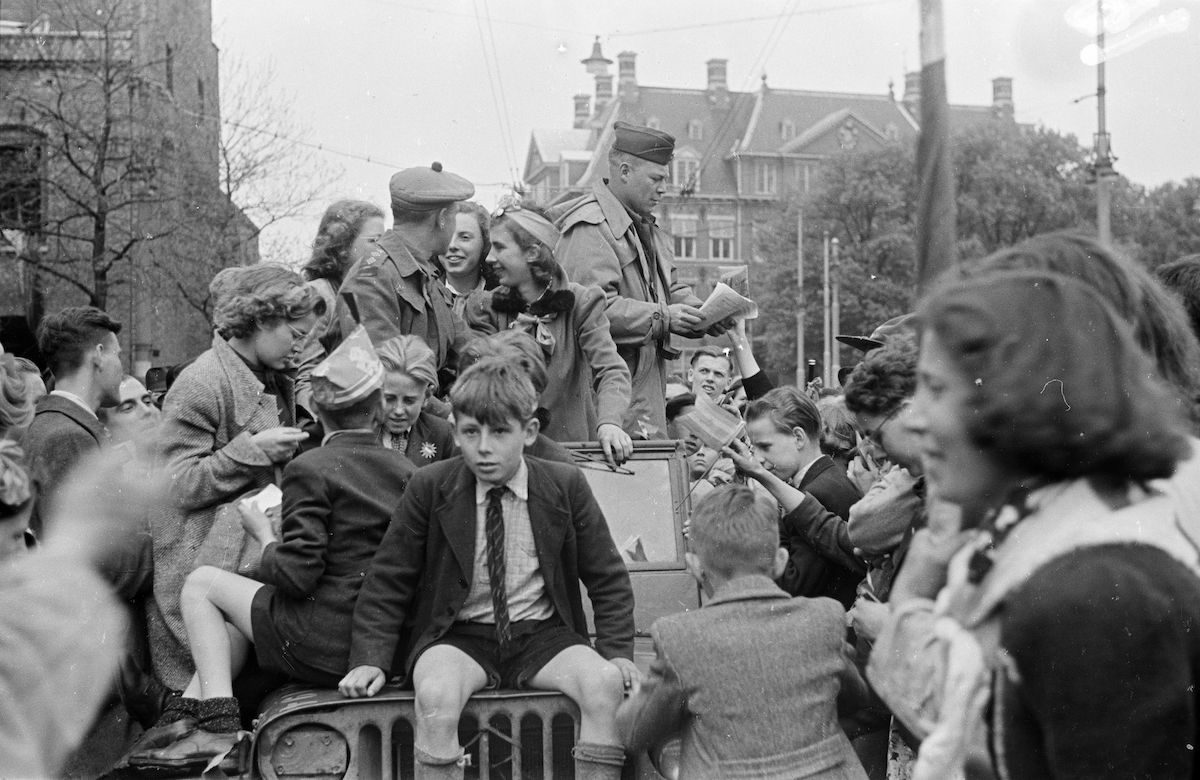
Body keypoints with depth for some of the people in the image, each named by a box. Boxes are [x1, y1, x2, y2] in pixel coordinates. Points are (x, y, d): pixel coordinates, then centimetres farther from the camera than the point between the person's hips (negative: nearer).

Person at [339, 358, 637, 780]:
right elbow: (388, 581, 3)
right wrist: (370, 658, -8)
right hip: (457, 637, -1)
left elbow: (608, 579, 7)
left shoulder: (565, 486, -1)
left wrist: (618, 651, -5)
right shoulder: (430, 488, -3)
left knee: (605, 683, -27)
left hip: (542, 635, 1)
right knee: (436, 695, -34)